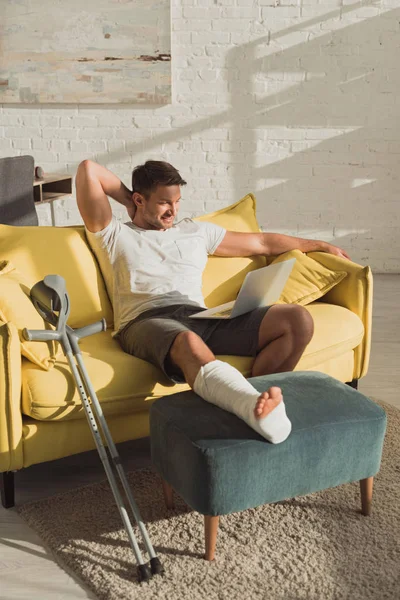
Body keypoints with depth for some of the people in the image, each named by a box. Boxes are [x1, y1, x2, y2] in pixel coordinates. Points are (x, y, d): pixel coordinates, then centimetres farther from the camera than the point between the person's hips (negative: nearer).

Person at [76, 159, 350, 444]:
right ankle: (259, 410, -71)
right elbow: (88, 169, 11)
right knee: (190, 344, -44)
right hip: (146, 322, -5)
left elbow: (262, 242, 34)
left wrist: (317, 244, 35)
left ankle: (256, 404, -35)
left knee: (298, 319, -16)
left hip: (200, 317, 5)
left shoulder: (196, 231, 31)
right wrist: (127, 199, 24)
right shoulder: (113, 236, 18)